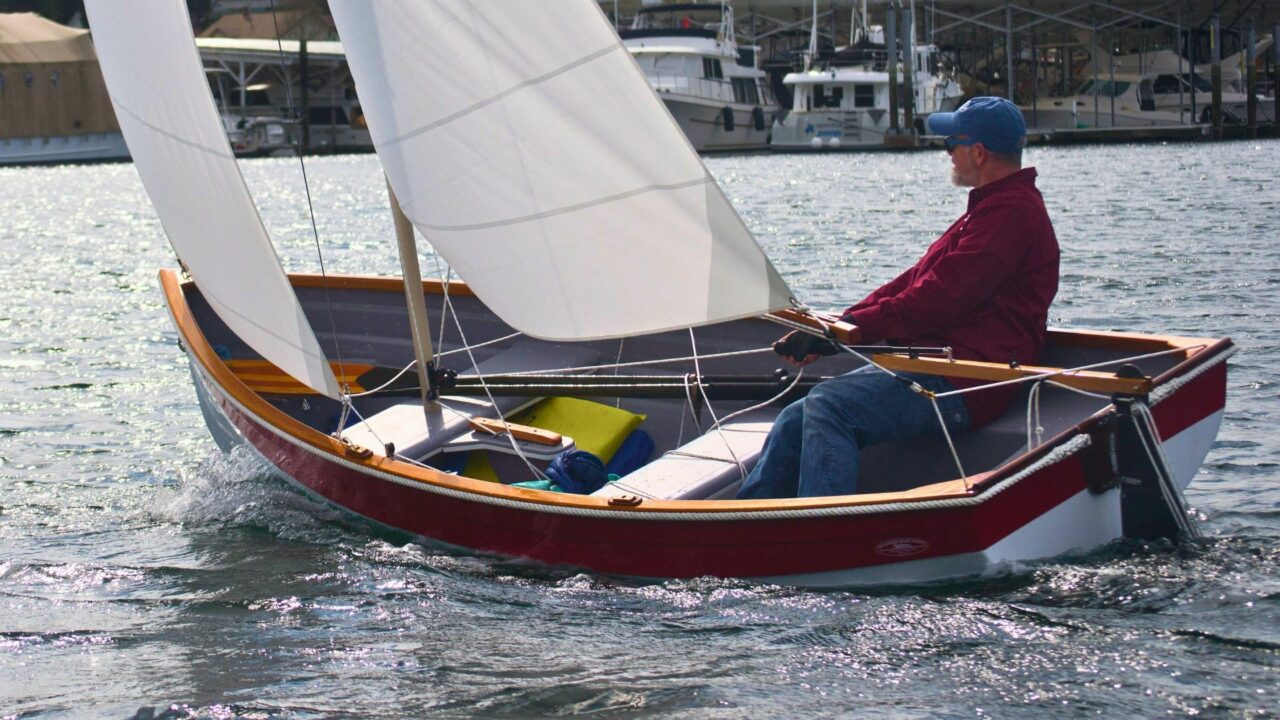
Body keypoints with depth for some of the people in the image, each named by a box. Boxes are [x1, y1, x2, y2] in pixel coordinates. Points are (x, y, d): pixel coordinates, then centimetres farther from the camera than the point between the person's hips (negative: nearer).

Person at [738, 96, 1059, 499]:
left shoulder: (1013, 212, -11)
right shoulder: (992, 208, 24)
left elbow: (940, 297, -19)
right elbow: (915, 282, 21)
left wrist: (850, 329, -12)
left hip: (961, 388, -11)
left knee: (829, 407, -28)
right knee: (796, 422, 1)